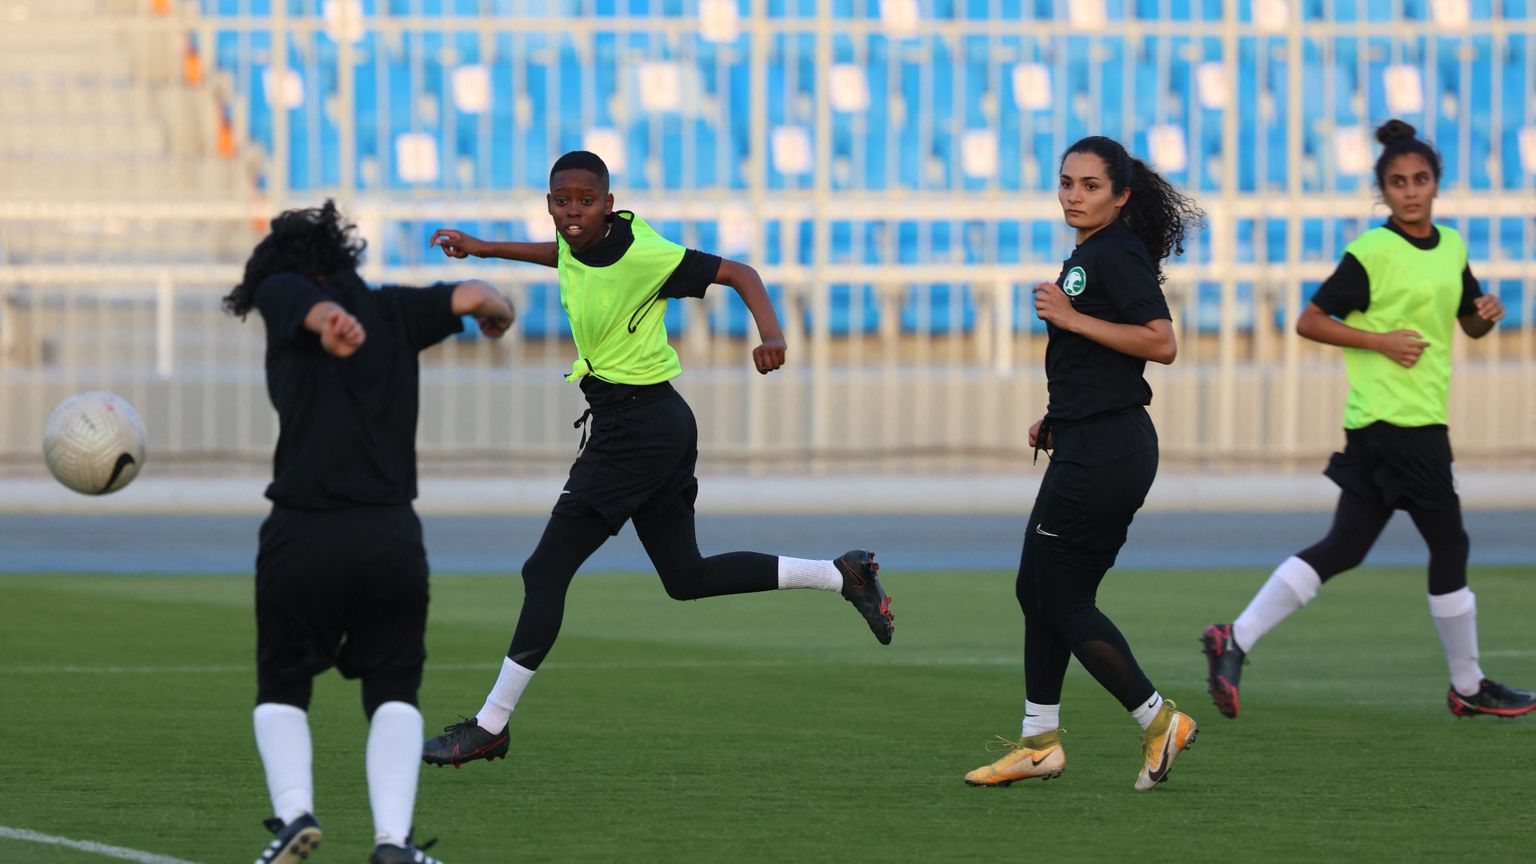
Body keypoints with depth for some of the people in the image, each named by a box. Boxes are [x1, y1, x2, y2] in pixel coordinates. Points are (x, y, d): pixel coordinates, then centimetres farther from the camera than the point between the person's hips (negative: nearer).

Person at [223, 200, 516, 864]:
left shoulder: (280, 292, 8)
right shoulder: (393, 310, 15)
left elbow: (316, 304, -14)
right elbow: (475, 297, 3)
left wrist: (330, 322, -37)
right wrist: (497, 312, 26)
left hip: (301, 536, -2)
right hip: (391, 535, 2)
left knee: (281, 690, 15)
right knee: (394, 692, 15)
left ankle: (293, 810, -8)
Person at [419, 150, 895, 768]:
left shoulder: (641, 255, -19)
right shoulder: (576, 244, 4)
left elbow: (739, 273, -15)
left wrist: (771, 334, -31)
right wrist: (485, 249, 31)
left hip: (637, 426, -10)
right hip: (659, 423, 10)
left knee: (545, 571, -8)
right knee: (687, 577, 16)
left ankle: (489, 727, -3)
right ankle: (843, 575, 22)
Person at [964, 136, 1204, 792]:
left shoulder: (1117, 256, -14)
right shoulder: (1088, 256, 17)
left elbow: (1161, 343, -24)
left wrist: (1072, 318, -22)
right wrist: (1057, 419, 19)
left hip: (1104, 453, -11)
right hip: (1087, 446, 11)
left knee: (1061, 599, -6)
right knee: (1039, 590, 14)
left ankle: (1158, 719, -2)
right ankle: (1039, 742, 21)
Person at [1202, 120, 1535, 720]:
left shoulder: (1452, 248, 12)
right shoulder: (1371, 253, -10)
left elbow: (1470, 326, 24)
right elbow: (1309, 321, -8)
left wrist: (1486, 314, 1)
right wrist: (1381, 341, -17)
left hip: (1423, 420, 8)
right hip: (1395, 420, -8)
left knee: (1344, 548, 6)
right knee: (1450, 545, 0)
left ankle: (1235, 643, 4)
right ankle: (1468, 688, 12)